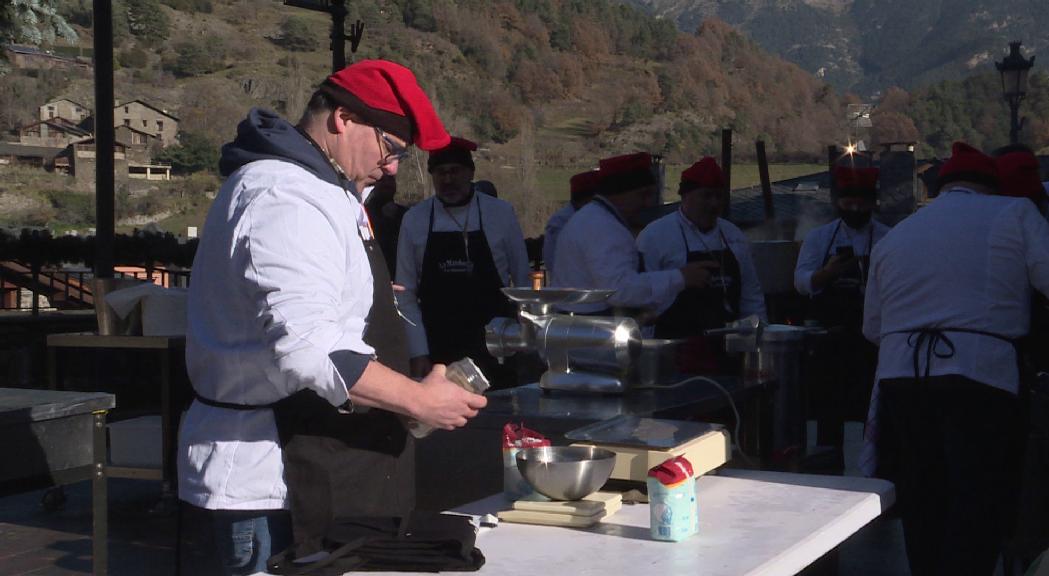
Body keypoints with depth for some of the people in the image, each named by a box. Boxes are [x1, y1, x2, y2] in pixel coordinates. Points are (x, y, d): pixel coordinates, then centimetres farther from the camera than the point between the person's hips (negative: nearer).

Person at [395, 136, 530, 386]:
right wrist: (418, 354, -4)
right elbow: (406, 294, 2)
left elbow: (522, 279, 5)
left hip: (494, 353, 0)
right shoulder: (414, 220, 0)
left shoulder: (501, 213, 0)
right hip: (437, 351, 0)